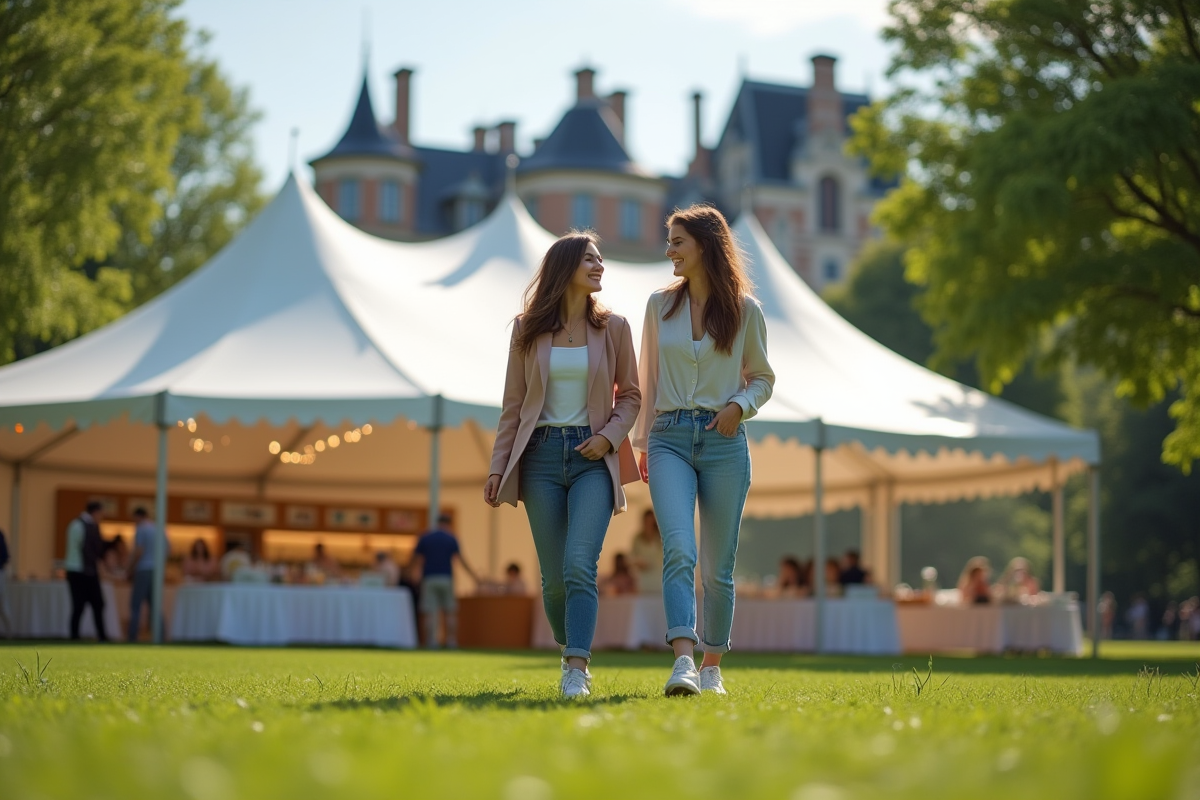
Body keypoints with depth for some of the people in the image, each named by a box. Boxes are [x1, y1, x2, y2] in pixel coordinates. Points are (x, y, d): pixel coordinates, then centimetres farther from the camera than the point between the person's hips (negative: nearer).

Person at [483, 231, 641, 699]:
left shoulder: (613, 327, 6)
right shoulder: (528, 331, 6)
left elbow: (630, 394, 12)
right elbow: (513, 406, 9)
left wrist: (610, 435, -6)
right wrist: (498, 467, 4)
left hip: (592, 456, -1)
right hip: (542, 453, 1)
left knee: (580, 564, -18)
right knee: (553, 575, 2)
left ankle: (576, 671, -21)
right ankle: (571, 654, 24)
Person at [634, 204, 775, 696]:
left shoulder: (745, 309, 3)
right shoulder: (660, 305, 9)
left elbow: (762, 377, 13)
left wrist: (740, 405, -7)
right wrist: (643, 442, 13)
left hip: (724, 441, 0)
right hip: (670, 439, 1)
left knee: (718, 566, 4)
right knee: (679, 550, -19)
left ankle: (712, 667, 18)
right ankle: (683, 663, -29)